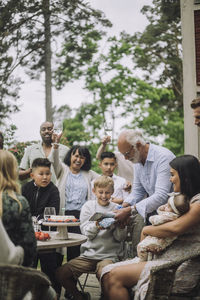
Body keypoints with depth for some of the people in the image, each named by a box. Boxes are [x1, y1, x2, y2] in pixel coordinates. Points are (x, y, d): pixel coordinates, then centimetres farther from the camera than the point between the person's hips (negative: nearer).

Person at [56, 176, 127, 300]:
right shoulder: (89, 206, 8)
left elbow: (120, 238, 2)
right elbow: (86, 232, -1)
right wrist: (96, 226, -21)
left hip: (109, 254, -2)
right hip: (89, 253, 3)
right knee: (61, 273, -14)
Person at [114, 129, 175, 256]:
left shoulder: (164, 157, -21)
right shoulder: (137, 159, 5)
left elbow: (161, 196, -28)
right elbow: (137, 191, 10)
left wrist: (130, 210, -30)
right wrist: (124, 206, -9)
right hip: (152, 202, 7)